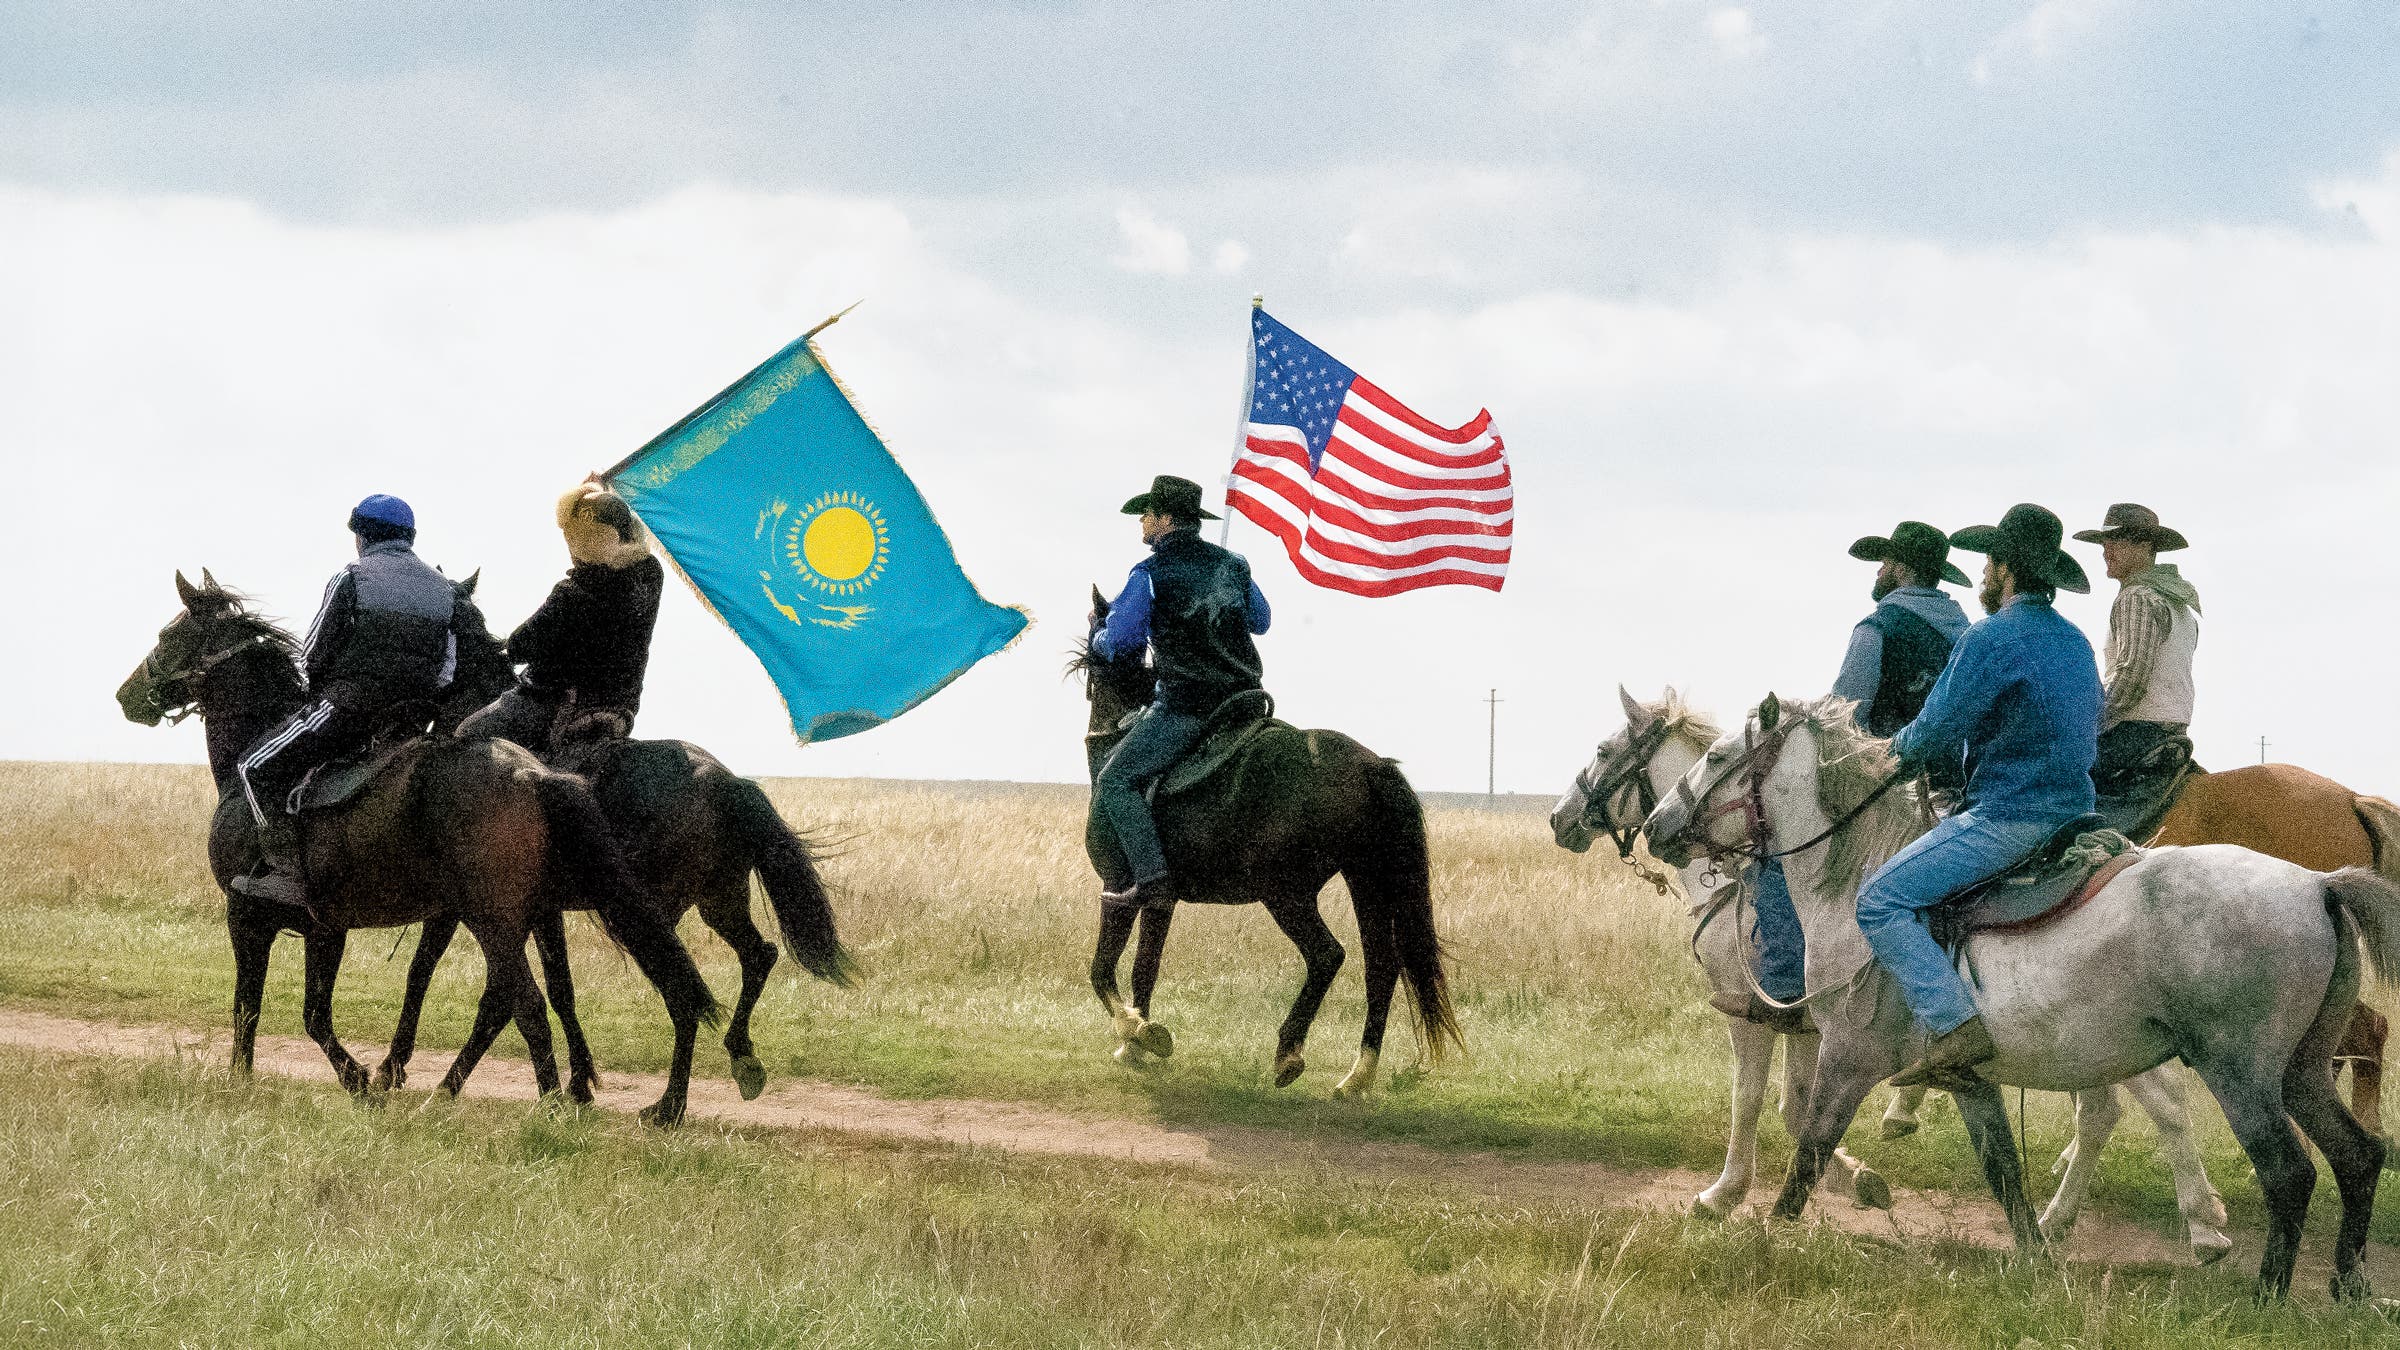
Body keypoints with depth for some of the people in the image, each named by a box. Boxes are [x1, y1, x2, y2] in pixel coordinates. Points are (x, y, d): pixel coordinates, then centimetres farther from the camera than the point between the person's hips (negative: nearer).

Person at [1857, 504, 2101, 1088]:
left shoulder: (1992, 639, -15)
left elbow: (1934, 734, -13)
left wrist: (1898, 748, 10)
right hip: (2072, 806, 10)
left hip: (2008, 815, -10)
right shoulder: (2075, 641, 13)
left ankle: (1955, 1027, -26)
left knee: (1881, 900, -12)